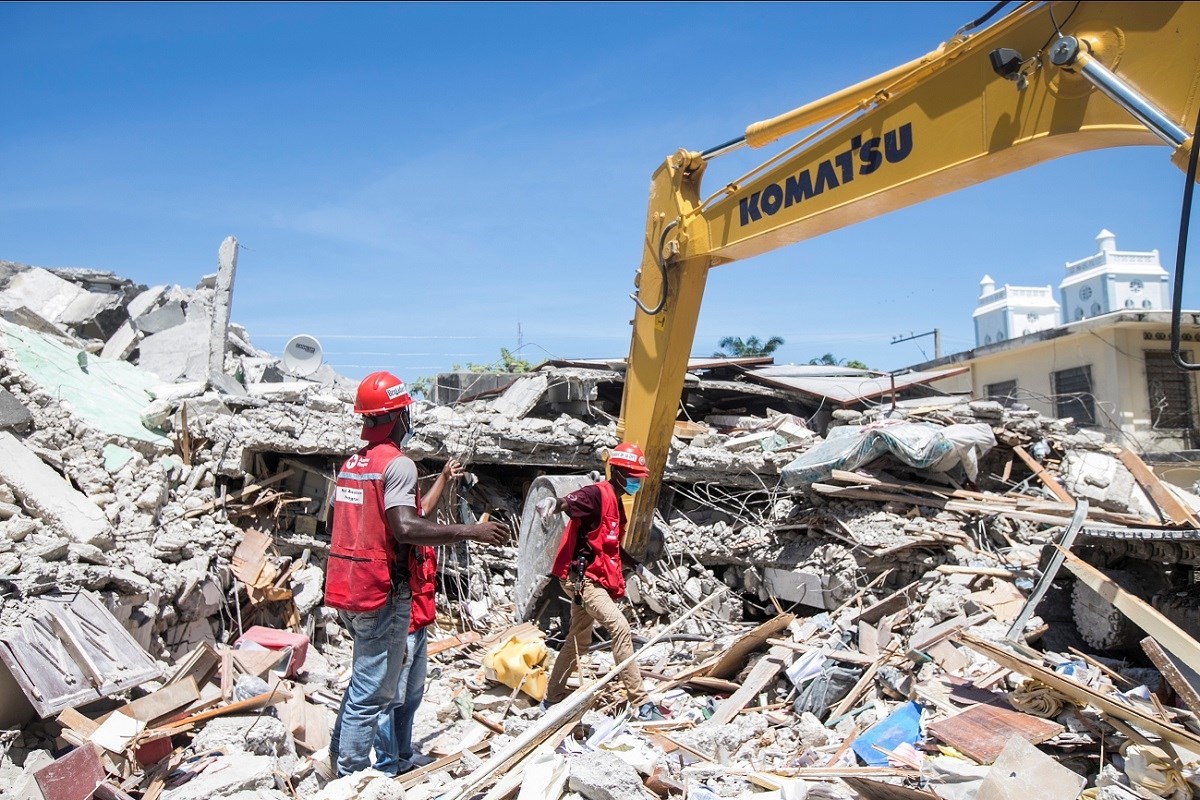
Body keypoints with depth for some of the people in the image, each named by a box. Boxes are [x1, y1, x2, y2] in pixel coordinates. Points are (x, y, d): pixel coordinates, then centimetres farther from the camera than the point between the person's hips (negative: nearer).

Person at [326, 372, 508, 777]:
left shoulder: (350, 464, 12)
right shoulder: (398, 464, -14)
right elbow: (405, 527, -26)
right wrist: (471, 531, -23)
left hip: (346, 589, 9)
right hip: (381, 591, -9)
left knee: (364, 681, 22)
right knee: (371, 692, 0)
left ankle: (340, 758, 29)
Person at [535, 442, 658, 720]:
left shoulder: (616, 502, 15)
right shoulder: (597, 494, -15)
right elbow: (568, 502, -36)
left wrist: (617, 583, 26)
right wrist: (553, 502, -59)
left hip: (591, 579, 11)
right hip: (581, 576, -11)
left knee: (579, 640, 19)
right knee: (621, 628, -18)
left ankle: (553, 698, 32)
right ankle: (640, 703, -14)